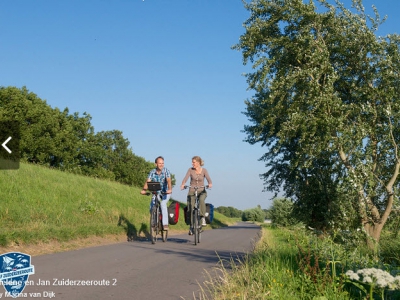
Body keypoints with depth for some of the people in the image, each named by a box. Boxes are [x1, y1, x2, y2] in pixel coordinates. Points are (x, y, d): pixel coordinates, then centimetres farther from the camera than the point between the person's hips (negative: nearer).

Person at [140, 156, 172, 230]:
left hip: (166, 193, -3)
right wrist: (144, 190, -38)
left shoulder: (166, 171, -14)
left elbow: (168, 180, -29)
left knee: (163, 204, -28)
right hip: (156, 192, 3)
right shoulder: (152, 172, -7)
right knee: (152, 206, -13)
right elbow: (148, 181, -19)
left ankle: (165, 224, -26)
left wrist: (170, 189, -47)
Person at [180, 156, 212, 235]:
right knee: (191, 209, -7)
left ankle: (203, 218, -22)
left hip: (201, 191, -1)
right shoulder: (190, 170, -3)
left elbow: (208, 179, -16)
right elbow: (186, 178, -17)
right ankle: (191, 227, 9)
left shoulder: (204, 170, -3)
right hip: (192, 191, 1)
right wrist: (183, 184, -38)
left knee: (201, 199, -35)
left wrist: (210, 184, -40)